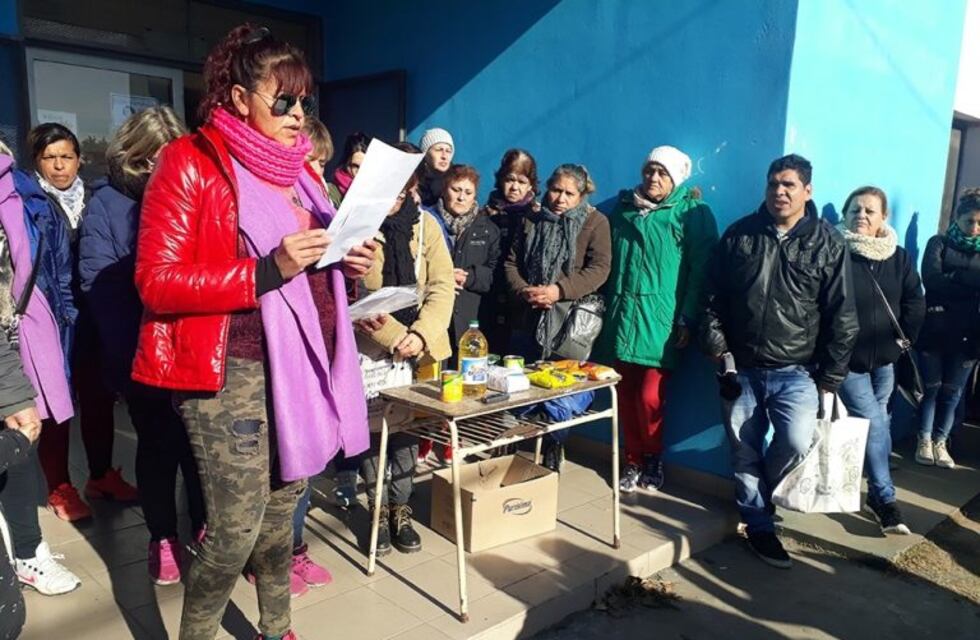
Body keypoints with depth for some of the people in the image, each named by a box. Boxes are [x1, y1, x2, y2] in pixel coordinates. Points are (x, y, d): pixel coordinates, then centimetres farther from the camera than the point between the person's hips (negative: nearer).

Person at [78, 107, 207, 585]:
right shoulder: (106, 202, -2)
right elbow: (98, 280, -8)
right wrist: (133, 341, -19)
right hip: (142, 352, -1)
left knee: (198, 440, 8)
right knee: (157, 444, 10)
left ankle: (204, 527, 26)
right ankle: (162, 538, 26)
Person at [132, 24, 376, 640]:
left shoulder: (296, 170, 15)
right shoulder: (190, 162, -6)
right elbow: (156, 281, -14)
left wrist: (345, 263, 3)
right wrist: (269, 271, -23)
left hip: (302, 364, 7)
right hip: (233, 372, -7)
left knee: (281, 512, 17)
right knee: (236, 528, -3)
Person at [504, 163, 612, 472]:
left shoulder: (595, 222, 0)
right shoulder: (532, 220, 12)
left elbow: (599, 269, -11)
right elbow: (511, 262, 10)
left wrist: (559, 290, -21)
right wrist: (522, 290, -9)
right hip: (528, 316, 4)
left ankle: (553, 450, 21)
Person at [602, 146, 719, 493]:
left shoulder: (693, 213, 0)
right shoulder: (623, 207, 14)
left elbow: (700, 269, -6)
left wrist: (688, 320, -12)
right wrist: (607, 305, 15)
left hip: (661, 322, -4)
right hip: (622, 317, 4)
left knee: (650, 398, -6)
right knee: (626, 395, 8)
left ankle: (653, 458, 21)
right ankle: (633, 460, 26)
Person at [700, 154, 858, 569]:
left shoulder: (828, 243, -1)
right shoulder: (739, 235, 4)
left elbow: (842, 317, -1)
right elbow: (714, 297, 7)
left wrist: (829, 376, -3)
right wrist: (717, 346, -3)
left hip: (795, 371, -1)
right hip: (741, 368, 2)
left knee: (797, 442, -18)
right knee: (745, 453, 7)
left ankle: (760, 496, 13)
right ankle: (758, 525, 27)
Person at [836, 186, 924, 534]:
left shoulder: (899, 257, 2)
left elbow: (915, 302, 8)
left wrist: (904, 337, 0)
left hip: (884, 358, 6)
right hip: (848, 359, -5)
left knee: (878, 422, 15)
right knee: (874, 423, -7)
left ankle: (877, 493, 29)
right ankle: (885, 499, 5)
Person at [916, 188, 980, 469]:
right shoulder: (939, 243, 4)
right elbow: (931, 279, -12)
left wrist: (953, 278, -15)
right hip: (935, 330, -2)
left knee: (952, 392, 7)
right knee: (931, 387, 4)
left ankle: (940, 442, 18)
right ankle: (924, 441, 15)